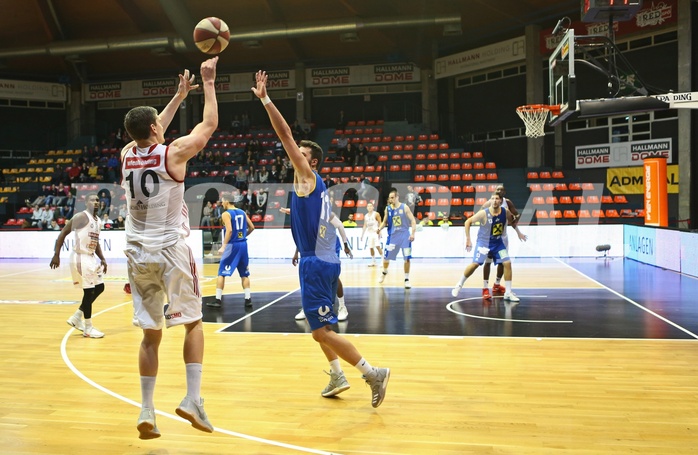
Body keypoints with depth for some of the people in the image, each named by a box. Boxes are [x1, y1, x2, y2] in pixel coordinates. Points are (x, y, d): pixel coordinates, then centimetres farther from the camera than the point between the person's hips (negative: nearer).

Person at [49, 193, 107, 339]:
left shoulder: (98, 221, 13)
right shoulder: (81, 217, -14)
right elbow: (63, 233, -14)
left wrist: (102, 259, 12)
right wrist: (56, 255, -19)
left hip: (91, 257, 9)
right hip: (80, 257, -9)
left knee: (99, 287, 13)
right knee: (89, 291, -6)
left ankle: (76, 317, 24)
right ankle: (88, 328, 5)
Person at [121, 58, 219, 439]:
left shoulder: (127, 154, 5)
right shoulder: (173, 153, -10)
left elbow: (151, 133, 25)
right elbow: (209, 125, 2)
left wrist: (179, 96, 32)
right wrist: (208, 83, 12)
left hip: (138, 253, 5)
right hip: (171, 250, -5)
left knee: (150, 333, 11)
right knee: (192, 323, 10)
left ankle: (146, 411, 11)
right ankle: (192, 399, 0)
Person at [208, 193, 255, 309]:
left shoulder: (226, 214, -9)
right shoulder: (242, 212, 11)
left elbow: (229, 230, -21)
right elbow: (252, 227, 13)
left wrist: (223, 246, -21)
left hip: (232, 245, -6)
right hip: (243, 244, 6)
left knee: (221, 273, 2)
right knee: (244, 274, 12)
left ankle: (217, 300, 1)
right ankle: (248, 299, 8)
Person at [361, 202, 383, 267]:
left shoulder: (376, 214, -4)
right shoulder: (366, 216, 12)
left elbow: (380, 223, -7)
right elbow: (365, 226, 16)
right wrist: (362, 235, 12)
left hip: (376, 233, -6)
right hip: (370, 233, 6)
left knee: (377, 246, -15)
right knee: (371, 248, 4)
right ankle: (373, 262, 14)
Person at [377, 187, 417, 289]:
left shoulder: (404, 207, -7)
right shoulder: (388, 208, 2)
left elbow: (413, 221, -7)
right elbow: (385, 222, 13)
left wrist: (412, 233, -19)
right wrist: (380, 228, -7)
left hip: (404, 235, -3)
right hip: (393, 236, 3)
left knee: (407, 258, -3)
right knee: (386, 257, 7)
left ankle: (407, 279, 10)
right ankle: (384, 272, 36)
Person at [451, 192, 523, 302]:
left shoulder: (505, 212, -10)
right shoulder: (483, 213, -21)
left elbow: (512, 219, 15)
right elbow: (468, 222, -12)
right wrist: (468, 239, -12)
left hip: (497, 242, 4)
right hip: (483, 242, -4)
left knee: (507, 263, -5)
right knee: (475, 264, -13)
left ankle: (508, 293, 5)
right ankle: (459, 285, 7)